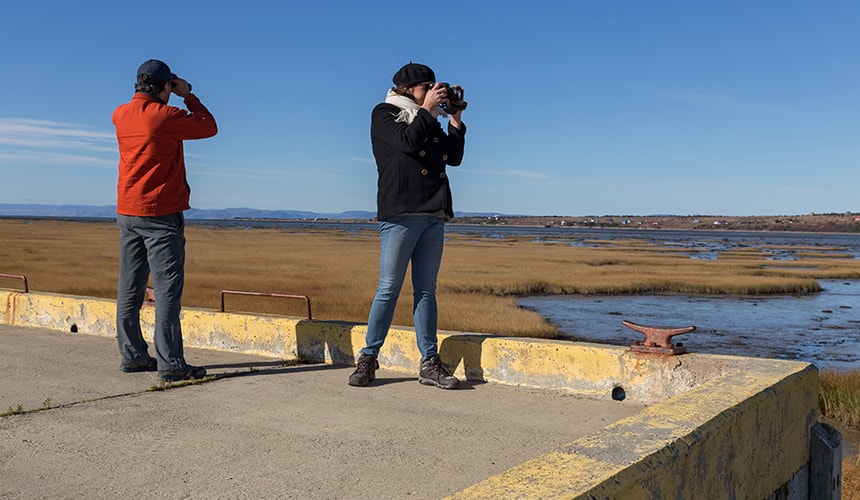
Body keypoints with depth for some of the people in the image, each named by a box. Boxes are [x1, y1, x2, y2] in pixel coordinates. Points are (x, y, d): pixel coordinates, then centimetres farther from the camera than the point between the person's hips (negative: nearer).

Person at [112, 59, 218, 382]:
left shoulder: (120, 115, 7)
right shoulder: (165, 116, -14)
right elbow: (209, 127, -2)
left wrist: (144, 93, 22)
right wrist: (188, 96, 7)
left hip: (127, 212, 8)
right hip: (160, 213, -8)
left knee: (130, 287, 12)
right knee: (167, 289, -7)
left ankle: (132, 355, 21)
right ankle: (170, 364, -8)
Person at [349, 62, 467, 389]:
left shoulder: (430, 121, 24)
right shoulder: (384, 113, 7)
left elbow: (454, 157, 18)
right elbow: (407, 142, -11)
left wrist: (455, 119, 12)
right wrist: (426, 108, -1)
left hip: (434, 214, 6)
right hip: (400, 213, -6)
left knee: (426, 290, 4)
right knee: (388, 289, -7)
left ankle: (429, 363, 4)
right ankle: (368, 359, 1)